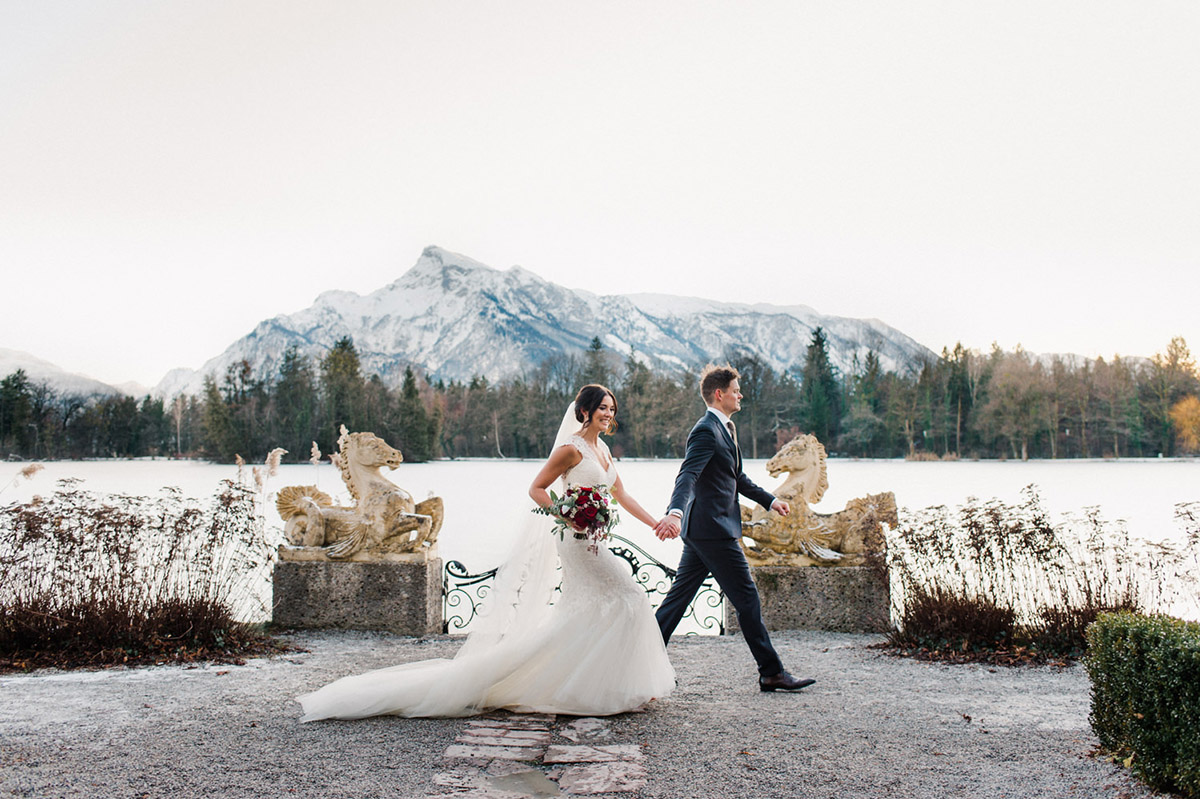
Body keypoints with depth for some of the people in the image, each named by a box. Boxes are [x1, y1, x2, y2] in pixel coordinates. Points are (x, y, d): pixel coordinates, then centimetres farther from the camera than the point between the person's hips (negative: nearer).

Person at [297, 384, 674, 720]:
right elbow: (536, 488, -11)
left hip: (591, 541, 9)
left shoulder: (602, 448, 14)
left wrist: (656, 524, 15)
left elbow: (621, 495, 19)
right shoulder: (572, 448, -13)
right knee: (626, 596, -9)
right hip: (578, 540, -9)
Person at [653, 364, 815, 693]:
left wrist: (769, 500, 33)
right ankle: (771, 673, 8)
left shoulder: (726, 429, 17)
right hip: (714, 529, -10)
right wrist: (675, 512, -47)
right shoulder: (706, 431, -16)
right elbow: (687, 476, -31)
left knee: (679, 596, 12)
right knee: (747, 599, -1)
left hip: (701, 530, 10)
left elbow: (737, 477, 29)